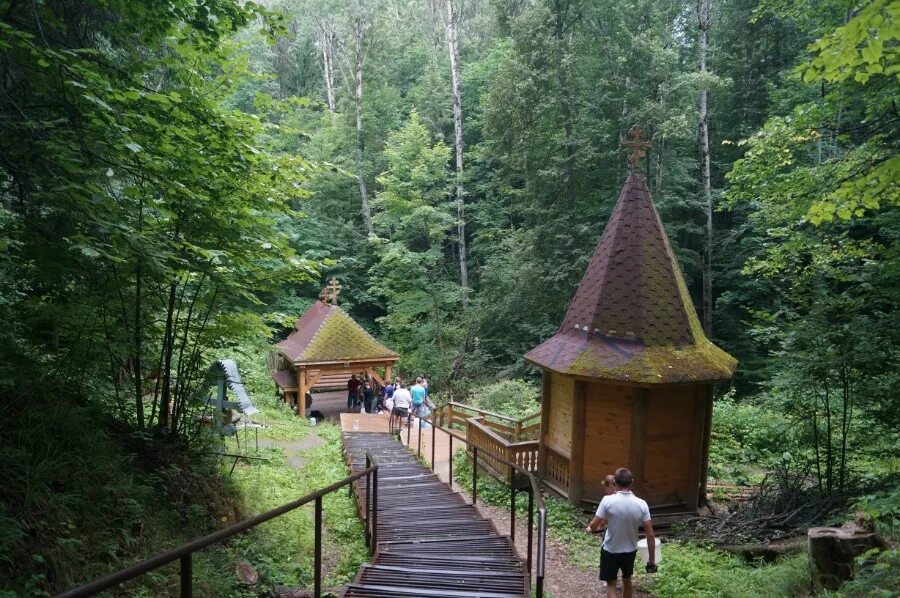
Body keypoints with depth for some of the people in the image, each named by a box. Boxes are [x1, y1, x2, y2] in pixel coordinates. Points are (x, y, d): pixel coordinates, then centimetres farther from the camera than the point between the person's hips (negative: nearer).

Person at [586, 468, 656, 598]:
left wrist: (590, 528, 7)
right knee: (627, 580, 27)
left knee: (611, 584, 12)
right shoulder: (641, 504, -15)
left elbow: (593, 526, -17)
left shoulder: (608, 501, -23)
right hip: (630, 551, 3)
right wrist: (652, 559, 0)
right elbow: (650, 535, -11)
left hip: (610, 551, -3)